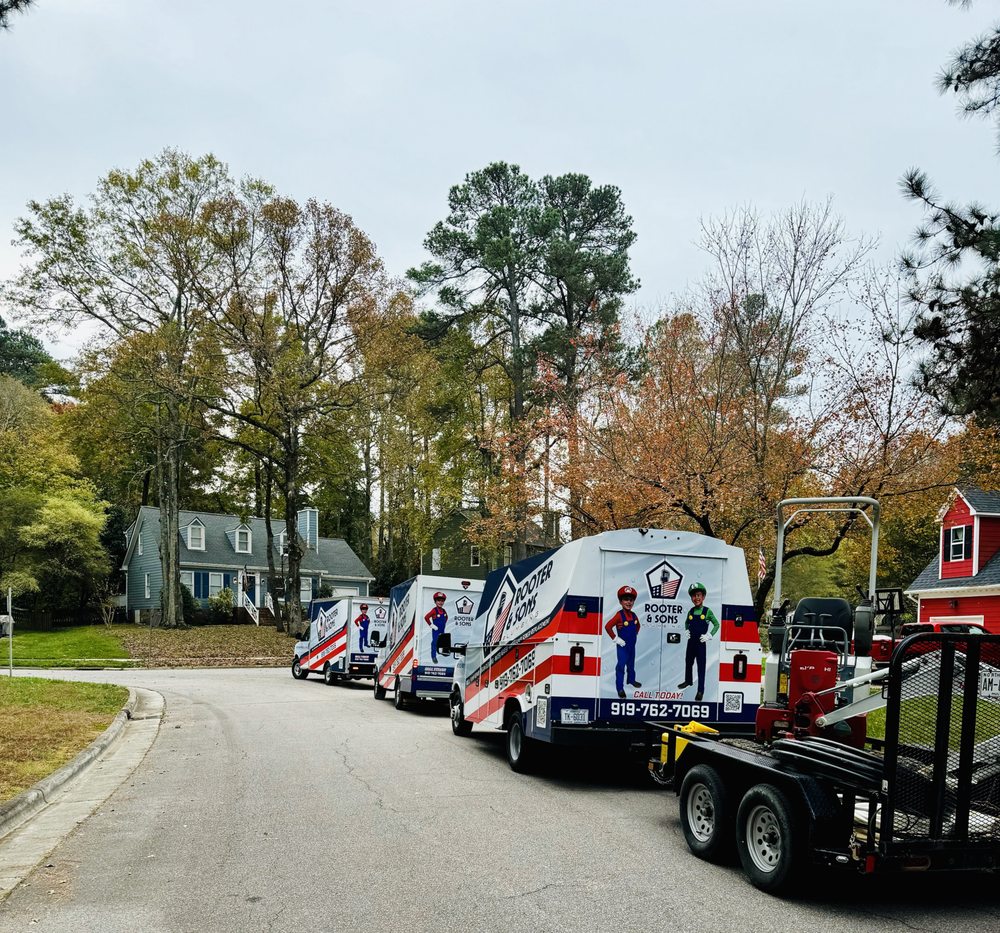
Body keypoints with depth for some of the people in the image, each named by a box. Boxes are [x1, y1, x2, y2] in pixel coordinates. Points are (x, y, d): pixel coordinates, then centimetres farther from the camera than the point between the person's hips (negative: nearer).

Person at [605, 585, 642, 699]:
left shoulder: (634, 615, 2)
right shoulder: (619, 615, -19)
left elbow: (637, 626, 23)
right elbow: (608, 626, -23)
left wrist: (635, 634, 10)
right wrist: (616, 639, -19)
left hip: (632, 645, 7)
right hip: (622, 645, -7)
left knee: (631, 664, 21)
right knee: (621, 665, -7)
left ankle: (631, 680, 40)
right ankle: (620, 688, -4)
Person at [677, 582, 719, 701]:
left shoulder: (707, 611, -10)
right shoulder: (691, 611, 3)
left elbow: (716, 624, -3)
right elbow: (686, 622, 23)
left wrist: (709, 636, -10)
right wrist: (686, 631, 8)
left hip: (701, 643, -5)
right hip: (691, 641, 5)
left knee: (701, 666, -3)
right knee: (688, 662, 19)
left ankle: (700, 690, 1)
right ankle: (688, 681, 41)